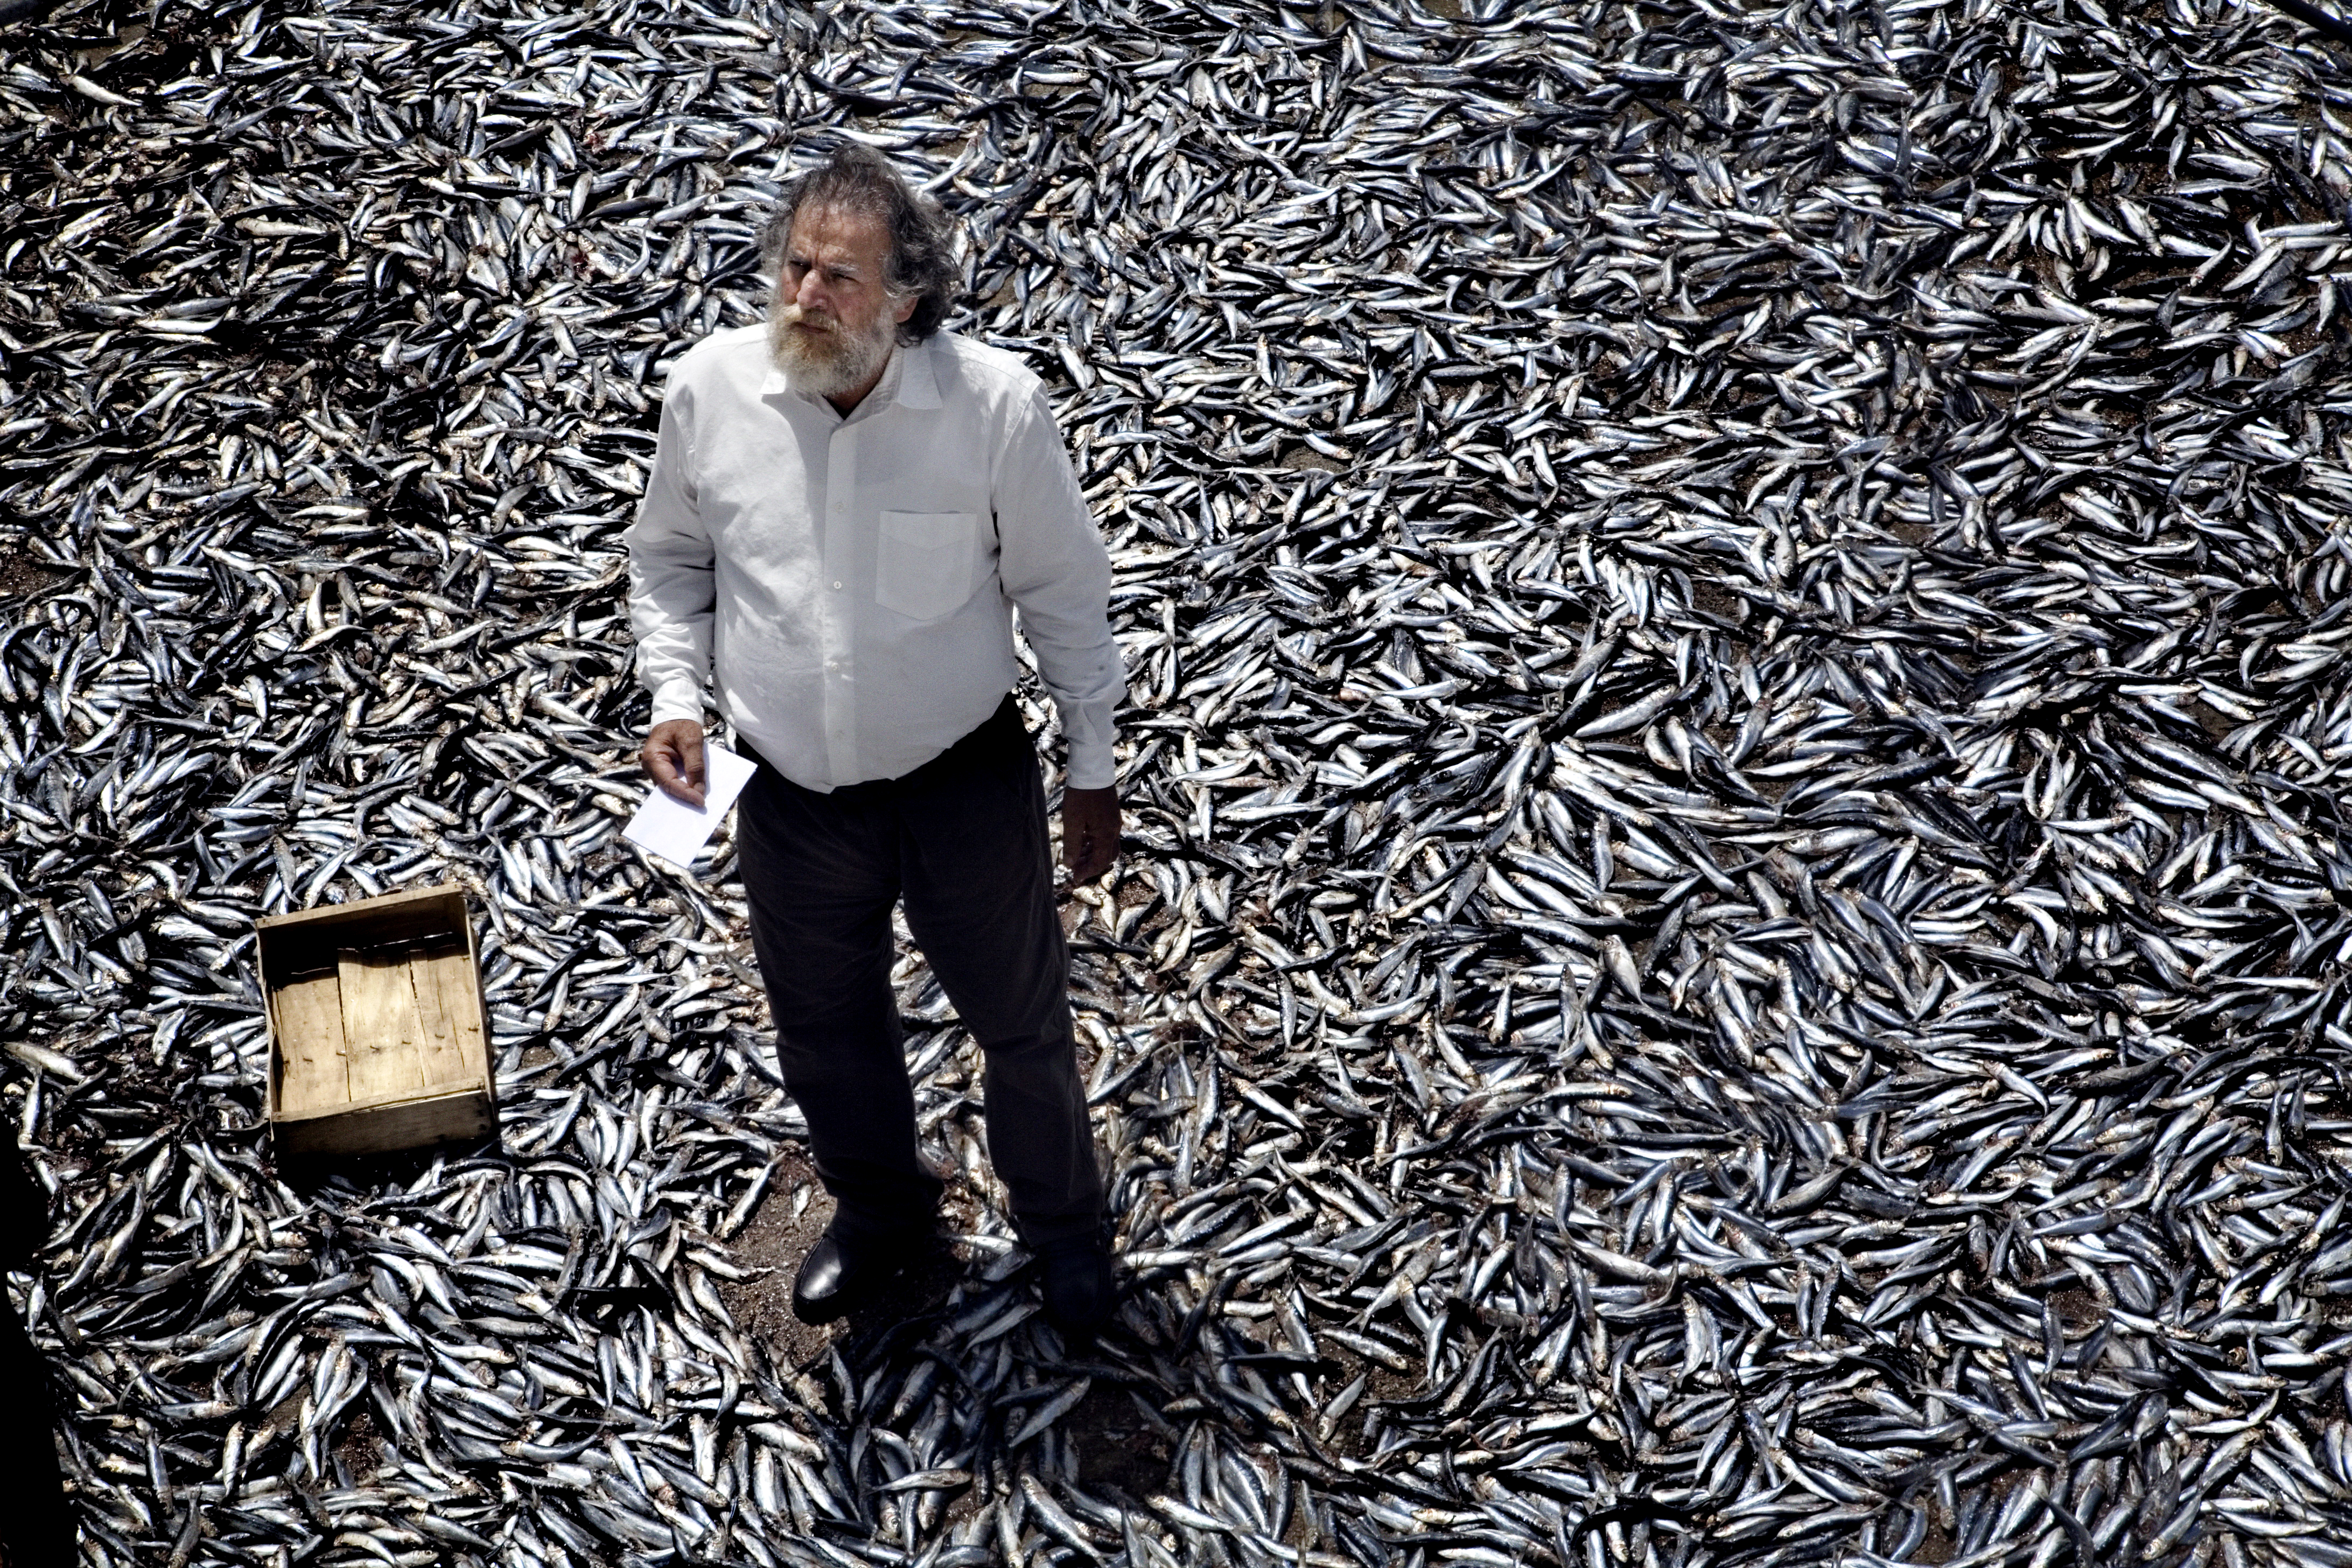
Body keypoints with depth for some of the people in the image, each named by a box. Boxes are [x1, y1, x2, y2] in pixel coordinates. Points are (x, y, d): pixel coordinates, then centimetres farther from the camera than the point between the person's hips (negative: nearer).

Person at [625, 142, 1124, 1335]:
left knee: (1021, 1021, 18)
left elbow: (1061, 588, -7)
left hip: (966, 780, -2)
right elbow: (668, 559, 4)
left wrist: (1092, 767, -1)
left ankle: (1060, 1221, 47)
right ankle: (880, 1203, 54)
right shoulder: (710, 388, -14)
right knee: (826, 1026, 24)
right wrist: (675, 694, -10)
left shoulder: (994, 403, -21)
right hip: (792, 795, 2)